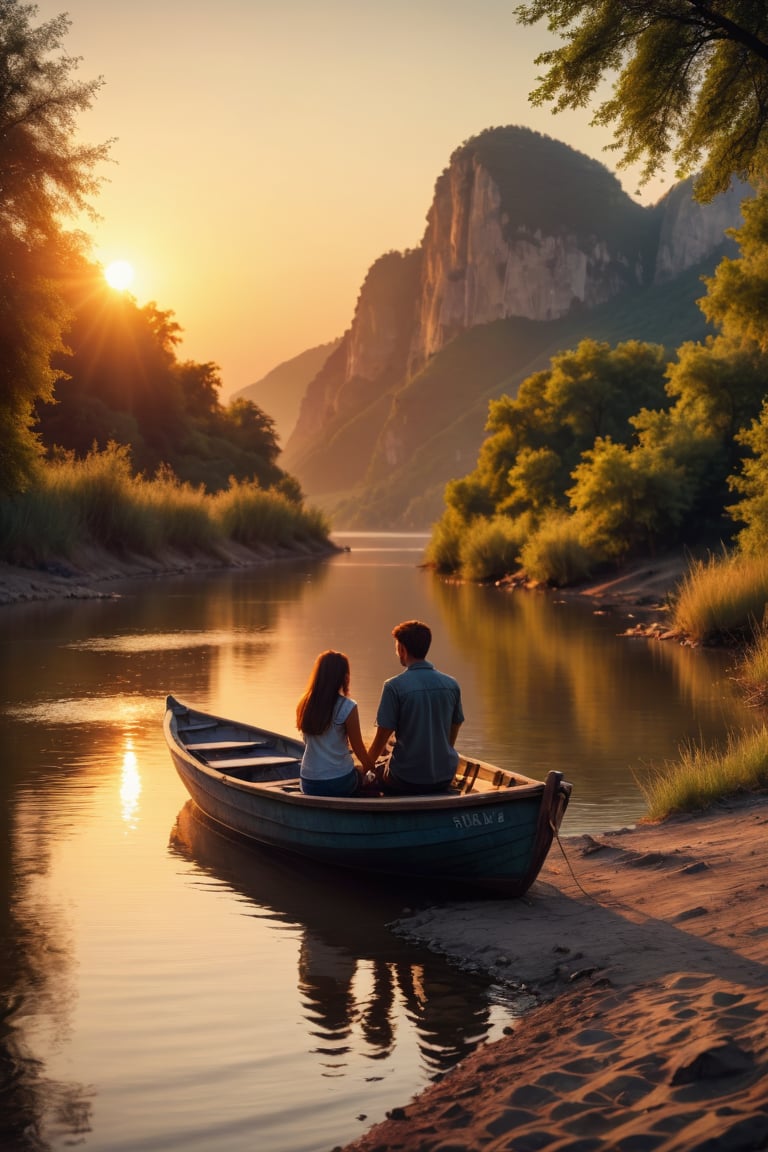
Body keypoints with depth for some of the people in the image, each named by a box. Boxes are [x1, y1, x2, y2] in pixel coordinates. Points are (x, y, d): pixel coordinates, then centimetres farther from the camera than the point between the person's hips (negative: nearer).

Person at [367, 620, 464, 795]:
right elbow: (452, 735, 10)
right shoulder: (452, 684, -1)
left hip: (407, 780, -5)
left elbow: (381, 739, -10)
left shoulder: (394, 687, -14)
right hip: (445, 778, 5)